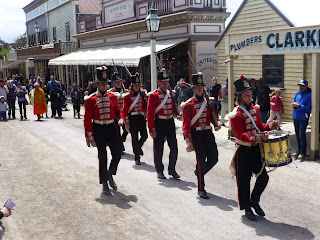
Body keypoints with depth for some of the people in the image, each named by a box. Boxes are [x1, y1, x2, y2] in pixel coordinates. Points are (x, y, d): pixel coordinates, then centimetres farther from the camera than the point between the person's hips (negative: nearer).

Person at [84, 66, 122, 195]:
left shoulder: (113, 97, 7)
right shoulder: (90, 99, -3)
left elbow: (117, 112, 20)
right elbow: (87, 119, -4)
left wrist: (119, 119, -2)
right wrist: (89, 136, -7)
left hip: (112, 128, 3)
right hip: (99, 130, -3)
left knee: (117, 154, -2)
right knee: (102, 157, 3)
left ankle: (110, 175, 26)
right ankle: (104, 183, 16)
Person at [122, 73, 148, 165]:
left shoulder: (143, 93, 7)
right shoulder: (127, 96, -3)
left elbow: (146, 105, 15)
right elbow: (124, 110, -4)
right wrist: (126, 123, -8)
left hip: (141, 118, 3)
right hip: (132, 118, -3)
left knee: (144, 136, -5)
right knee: (135, 138, 1)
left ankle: (138, 147, 28)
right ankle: (137, 157, 13)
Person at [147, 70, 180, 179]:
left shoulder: (170, 94, 10)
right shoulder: (153, 95, -6)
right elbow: (150, 114, -9)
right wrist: (151, 129, -13)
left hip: (170, 122, 5)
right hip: (159, 123, -5)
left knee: (174, 148, 3)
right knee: (158, 149, 5)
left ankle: (172, 170, 17)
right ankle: (159, 171, 19)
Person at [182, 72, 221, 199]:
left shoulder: (209, 102, 10)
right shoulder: (188, 105, -5)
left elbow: (213, 117, 18)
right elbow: (186, 125, -7)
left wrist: (217, 125, -5)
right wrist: (188, 141, -13)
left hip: (208, 133, 5)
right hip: (196, 135, -5)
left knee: (214, 158, 3)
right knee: (201, 160, -3)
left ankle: (199, 172, 34)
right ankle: (201, 189, 10)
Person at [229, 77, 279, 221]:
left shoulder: (255, 109, 8)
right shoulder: (236, 115, -16)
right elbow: (240, 135, -22)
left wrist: (269, 126, -1)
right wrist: (257, 137, -33)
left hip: (256, 149, 7)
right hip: (243, 151, -6)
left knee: (263, 177, 6)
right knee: (244, 181, 5)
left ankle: (254, 201, 29)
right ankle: (247, 208, 22)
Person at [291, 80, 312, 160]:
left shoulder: (309, 95, -12)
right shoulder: (297, 94, 10)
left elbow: (309, 108, -17)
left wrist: (299, 105, -22)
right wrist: (293, 105, -1)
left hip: (303, 119, -7)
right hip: (296, 117, 7)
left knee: (301, 135, -7)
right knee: (297, 135, 14)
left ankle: (303, 153, 5)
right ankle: (299, 151, 26)